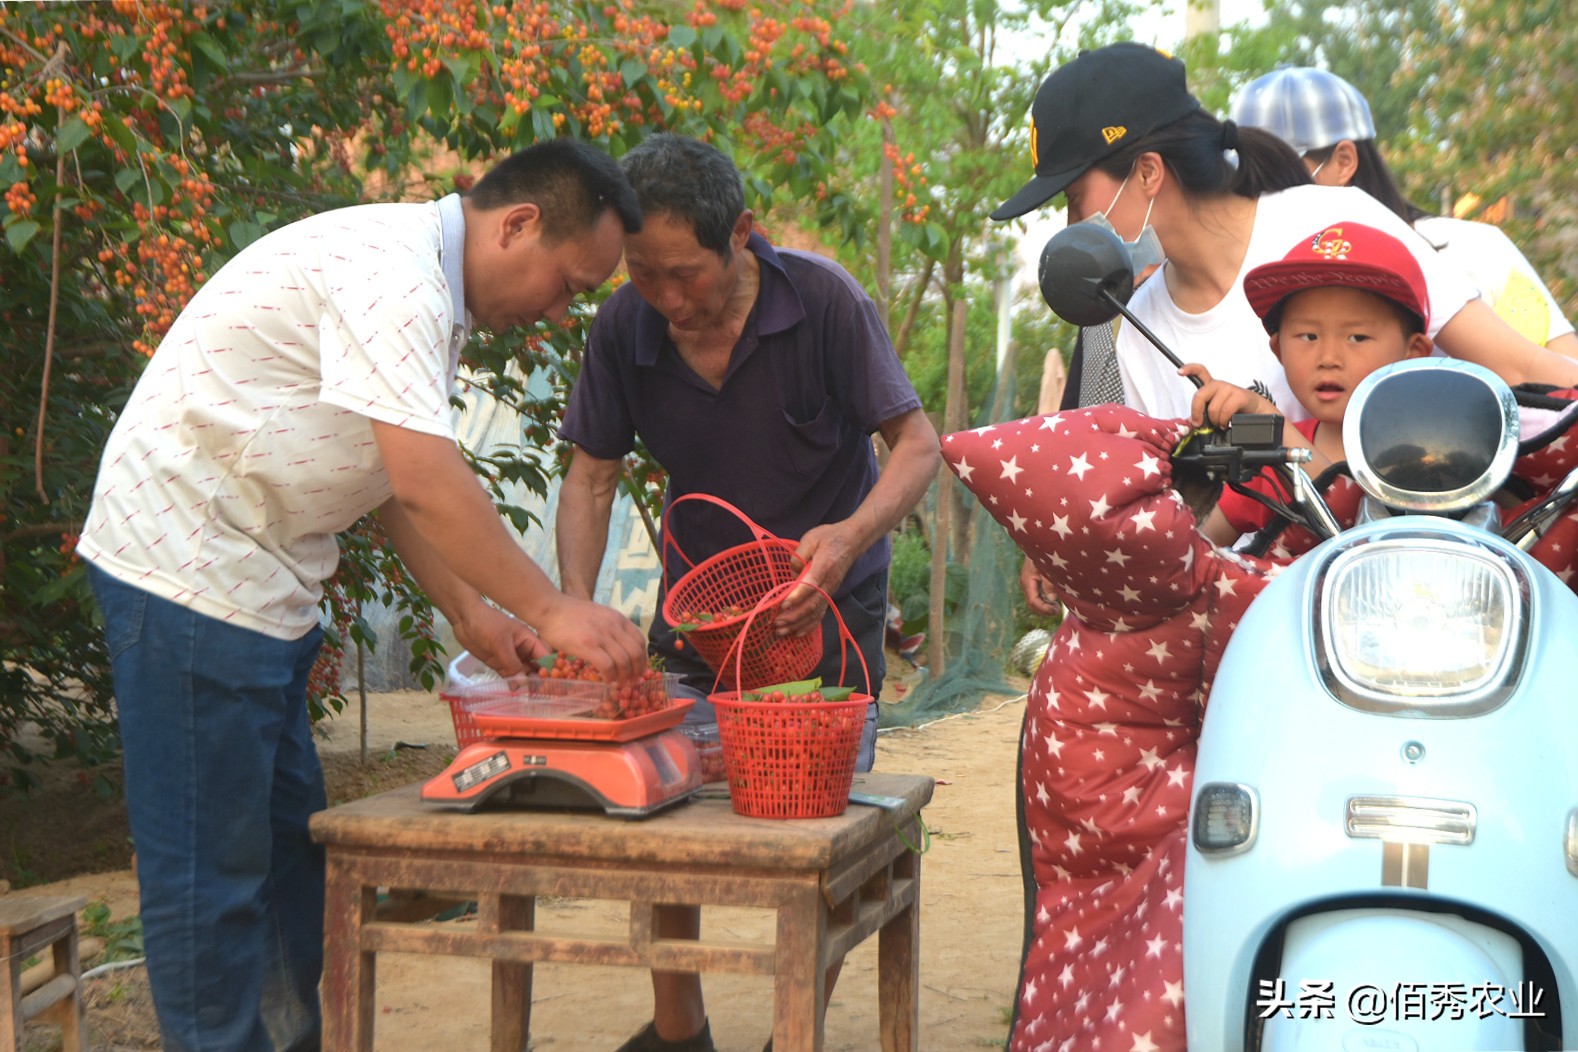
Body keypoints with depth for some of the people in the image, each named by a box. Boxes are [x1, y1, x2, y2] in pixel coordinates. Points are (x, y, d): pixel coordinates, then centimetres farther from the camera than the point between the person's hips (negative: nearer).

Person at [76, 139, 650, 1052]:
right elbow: (426, 484, -28)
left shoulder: (430, 290, 12)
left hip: (260, 582, 11)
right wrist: (552, 611, -23)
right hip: (188, 570, -11)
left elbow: (398, 478, 16)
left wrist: (468, 611, 8)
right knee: (212, 859, -4)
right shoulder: (393, 275, -22)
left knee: (288, 835, 15)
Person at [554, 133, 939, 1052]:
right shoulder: (626, 327, -12)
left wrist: (850, 535, -37)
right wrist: (576, 610, -21)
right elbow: (592, 476, -5)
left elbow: (918, 444, -18)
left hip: (827, 595, -3)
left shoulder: (822, 299, -21)